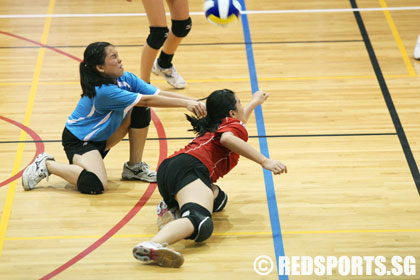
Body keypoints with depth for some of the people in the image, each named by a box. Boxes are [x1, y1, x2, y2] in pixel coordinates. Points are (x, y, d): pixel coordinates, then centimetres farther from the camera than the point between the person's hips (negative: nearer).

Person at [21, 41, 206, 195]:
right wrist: (185, 103, -37)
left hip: (101, 137, 9)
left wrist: (193, 101, -29)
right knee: (95, 185, -31)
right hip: (78, 140, -9)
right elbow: (147, 100, -36)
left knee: (140, 112, -7)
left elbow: (159, 94, -16)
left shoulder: (126, 79, -9)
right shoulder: (103, 91, -33)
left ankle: (134, 167, 7)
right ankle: (46, 165, -7)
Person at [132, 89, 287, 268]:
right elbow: (227, 139, -13)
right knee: (201, 223, -33)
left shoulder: (213, 125, 38)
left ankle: (173, 207, 2)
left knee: (219, 199, 29)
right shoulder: (234, 125, 14)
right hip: (189, 168, -9)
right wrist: (264, 161, -13)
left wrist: (254, 102, 79)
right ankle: (153, 245, -64)